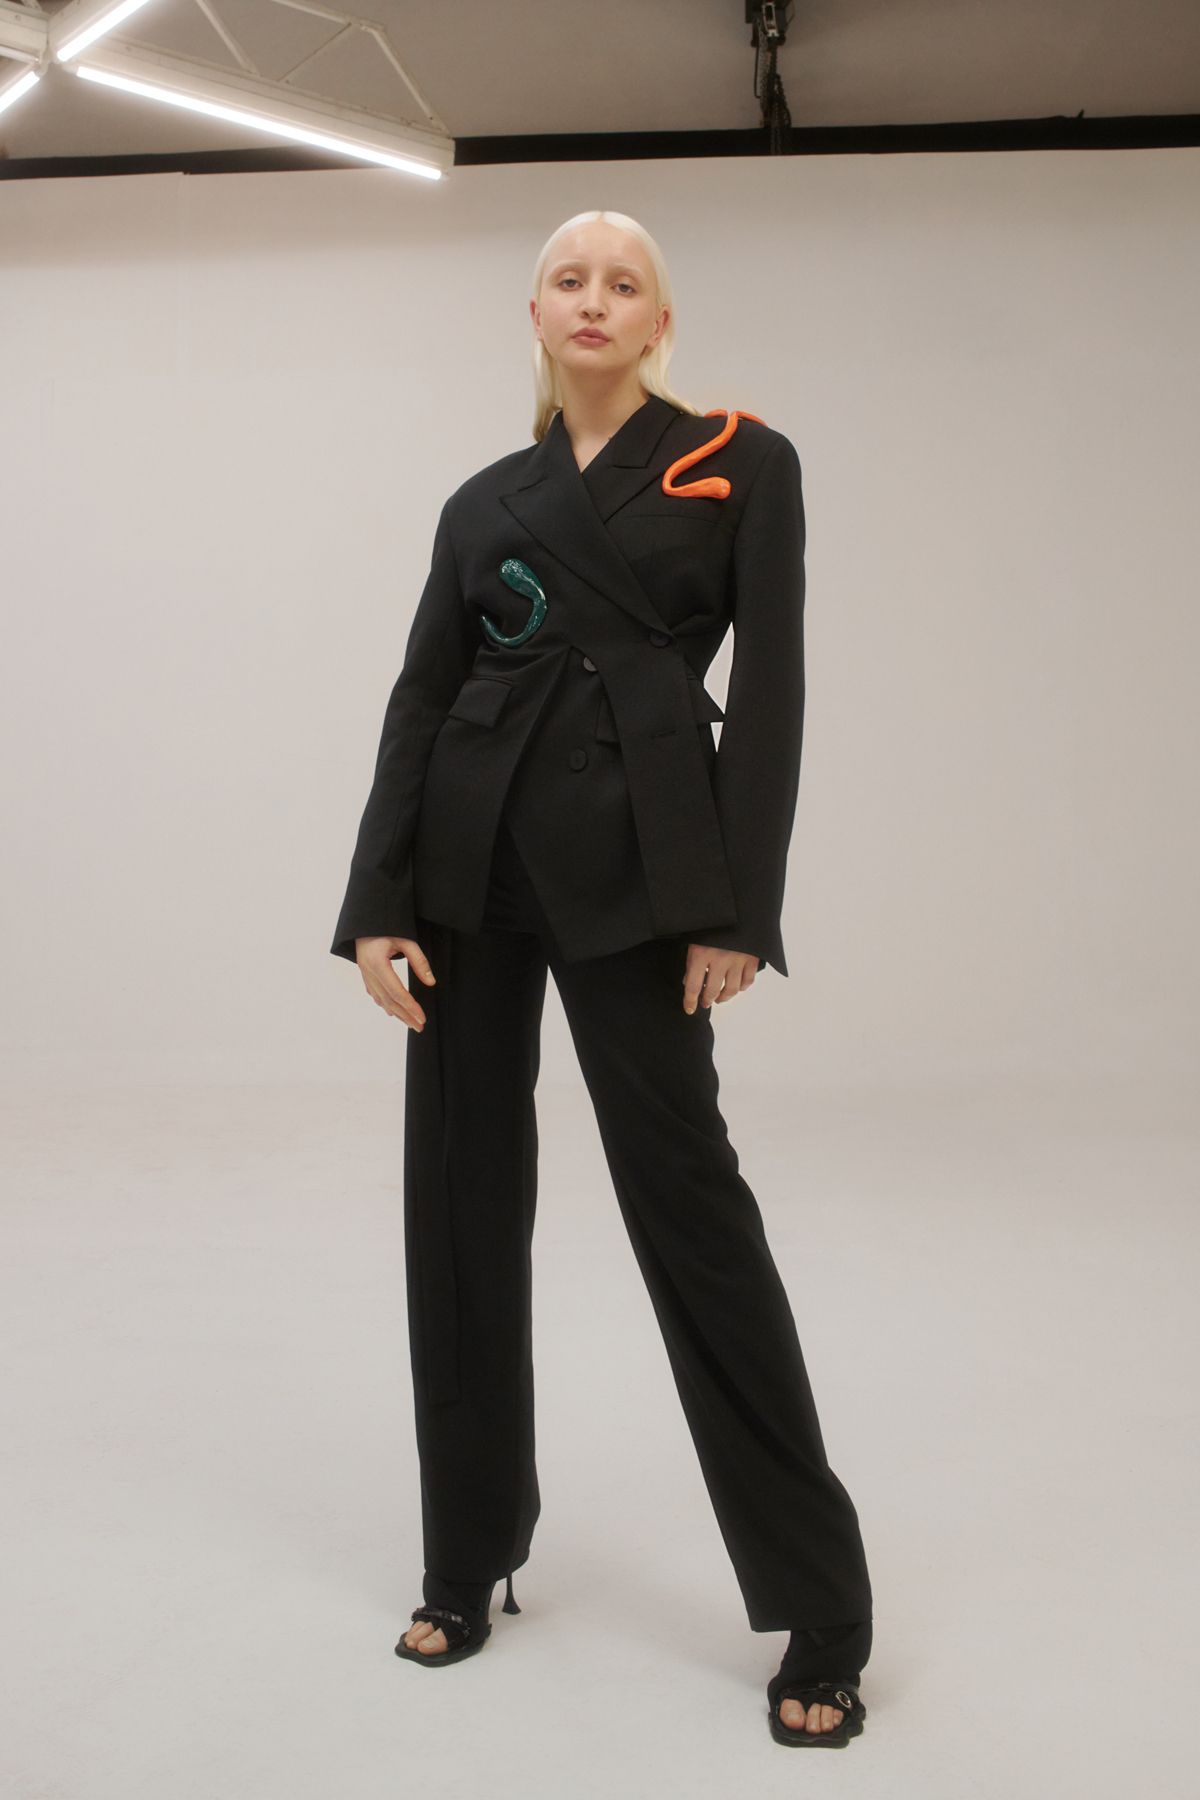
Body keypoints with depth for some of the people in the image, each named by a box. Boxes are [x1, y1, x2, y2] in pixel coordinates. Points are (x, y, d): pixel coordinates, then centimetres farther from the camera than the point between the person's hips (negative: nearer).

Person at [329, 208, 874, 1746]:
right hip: (472, 852, 5)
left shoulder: (740, 464, 4)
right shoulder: (482, 502, 15)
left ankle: (818, 1607, 7)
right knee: (463, 1189, 7)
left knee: (685, 1189, -5)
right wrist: (378, 906, -2)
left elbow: (768, 689, -3)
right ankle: (470, 1556, 25)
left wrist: (735, 908, -11)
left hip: (635, 857, -4)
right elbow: (420, 698, 8)